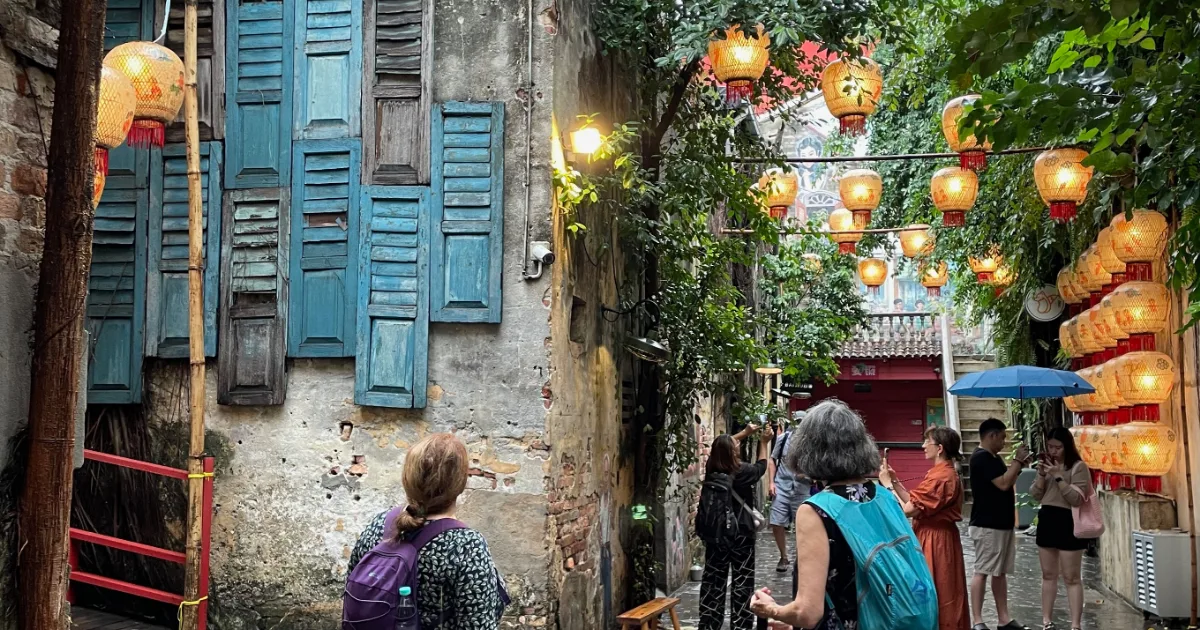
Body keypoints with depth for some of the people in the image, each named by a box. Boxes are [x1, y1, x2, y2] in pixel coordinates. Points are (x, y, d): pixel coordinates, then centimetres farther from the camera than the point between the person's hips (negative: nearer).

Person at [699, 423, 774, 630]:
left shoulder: (711, 469, -6)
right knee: (742, 582, 3)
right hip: (741, 535, -4)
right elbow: (761, 466, 5)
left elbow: (721, 446, 13)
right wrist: (763, 443, 14)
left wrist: (745, 433, 17)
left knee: (713, 581, 10)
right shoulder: (743, 472, -17)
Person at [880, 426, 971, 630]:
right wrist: (895, 481, 6)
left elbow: (908, 509, -21)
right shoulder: (946, 473, 11)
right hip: (937, 538, 10)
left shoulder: (940, 477, -22)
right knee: (943, 595, 16)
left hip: (934, 541, -10)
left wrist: (887, 484, -11)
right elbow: (915, 502, 10)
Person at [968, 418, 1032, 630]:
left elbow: (1007, 483, 19)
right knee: (982, 572, -6)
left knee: (1000, 572, 11)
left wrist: (1019, 464, 7)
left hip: (1002, 523, 10)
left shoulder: (993, 458, 15)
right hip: (987, 525, -10)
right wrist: (1017, 460, -13)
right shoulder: (982, 458, -16)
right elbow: (1003, 484, -21)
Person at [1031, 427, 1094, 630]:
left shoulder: (1078, 467, -9)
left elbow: (1076, 499, -16)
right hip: (1046, 520, 7)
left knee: (1071, 578, -4)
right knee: (1048, 575, 13)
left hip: (1068, 522, -7)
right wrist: (1041, 475, -6)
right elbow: (1036, 496, 10)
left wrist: (1059, 476, -21)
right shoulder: (1048, 464, 12)